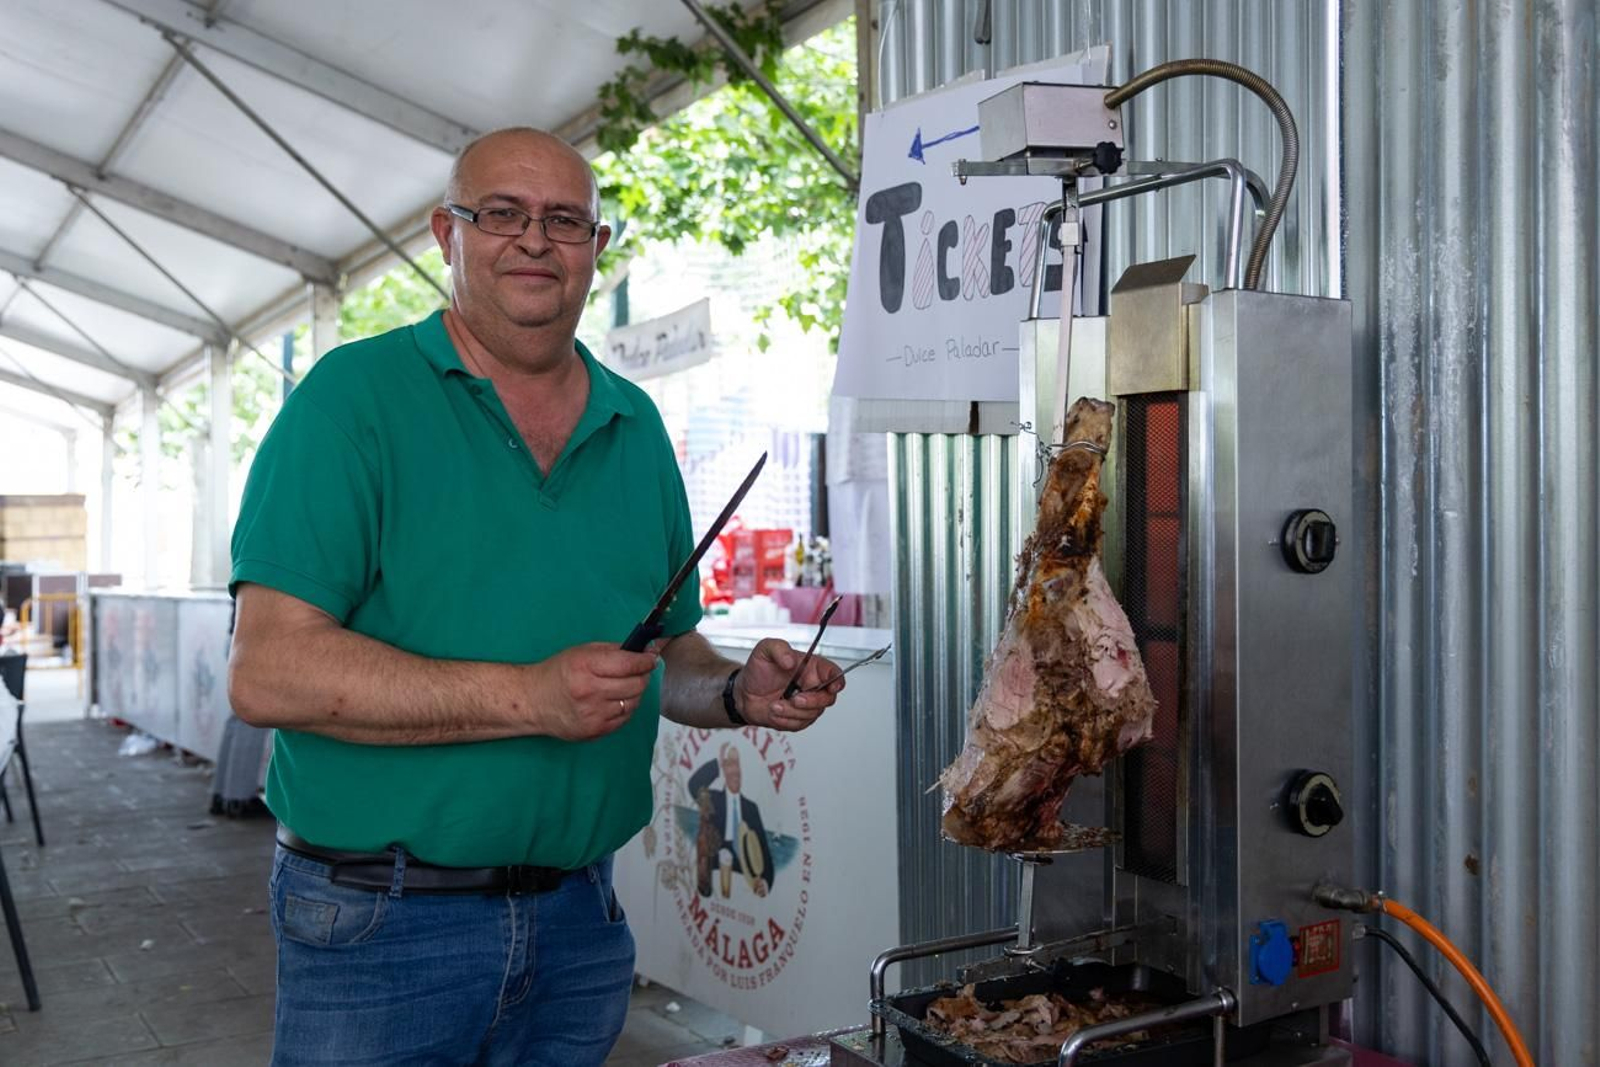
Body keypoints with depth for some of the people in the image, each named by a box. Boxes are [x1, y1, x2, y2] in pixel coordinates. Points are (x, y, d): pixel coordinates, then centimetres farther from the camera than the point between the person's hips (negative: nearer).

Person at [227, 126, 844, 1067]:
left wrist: (740, 691, -6)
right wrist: (530, 696, -23)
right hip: (382, 922, -4)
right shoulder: (355, 396, -9)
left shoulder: (637, 427, 8)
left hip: (580, 914, 5)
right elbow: (269, 672, -18)